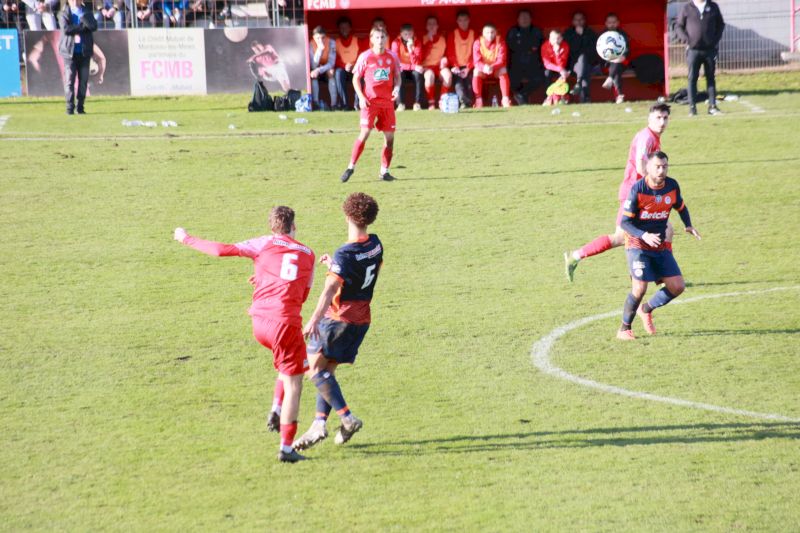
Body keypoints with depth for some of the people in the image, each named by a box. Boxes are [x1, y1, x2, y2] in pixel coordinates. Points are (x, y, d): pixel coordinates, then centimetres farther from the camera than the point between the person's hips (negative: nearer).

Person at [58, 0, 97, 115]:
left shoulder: (87, 13, 11)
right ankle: (70, 107, -4)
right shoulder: (64, 14, 4)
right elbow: (66, 29, -14)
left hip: (85, 52, 2)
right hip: (70, 52, -2)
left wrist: (82, 14, -10)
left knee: (84, 80, 2)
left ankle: (81, 106, 8)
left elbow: (93, 26, -7)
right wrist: (83, 27, -12)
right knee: (69, 80, -6)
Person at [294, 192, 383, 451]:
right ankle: (319, 423, -1)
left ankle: (347, 417, -15)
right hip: (361, 320, 8)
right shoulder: (375, 245, 5)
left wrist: (315, 319, -42)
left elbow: (331, 289, -32)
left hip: (338, 317, -8)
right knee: (326, 371, 11)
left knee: (314, 368, -7)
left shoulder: (345, 255, -19)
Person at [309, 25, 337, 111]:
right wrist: (319, 49, -37)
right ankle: (316, 103, -30)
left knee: (331, 74, -33)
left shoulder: (331, 43, -17)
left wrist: (319, 70, -37)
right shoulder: (310, 45, -18)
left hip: (327, 68, 0)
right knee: (313, 75, -33)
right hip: (317, 71, 0)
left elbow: (331, 63, -21)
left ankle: (334, 104, -30)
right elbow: (313, 66, -26)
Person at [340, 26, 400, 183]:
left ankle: (384, 170, 12)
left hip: (387, 101, 4)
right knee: (365, 132, -13)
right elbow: (356, 79, 2)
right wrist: (361, 97, -9)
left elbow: (397, 76, 16)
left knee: (389, 136, 1)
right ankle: (351, 167, -4)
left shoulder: (392, 57, 6)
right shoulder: (365, 57, -2)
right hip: (370, 100, -4)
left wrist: (396, 87, -6)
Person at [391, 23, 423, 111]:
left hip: (413, 70, 1)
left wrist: (410, 49, -29)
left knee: (418, 74, -32)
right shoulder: (396, 43, -10)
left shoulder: (417, 43, -6)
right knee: (399, 75, -35)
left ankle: (417, 103, -28)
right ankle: (401, 104, -33)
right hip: (402, 69, -1)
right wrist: (413, 66, -27)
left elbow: (416, 63, -15)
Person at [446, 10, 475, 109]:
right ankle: (465, 102, -48)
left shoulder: (473, 34, 9)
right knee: (458, 81, -30)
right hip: (457, 67, -1)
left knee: (470, 80, -28)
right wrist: (455, 67, -14)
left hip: (469, 67, 1)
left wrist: (468, 68, -11)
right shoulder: (453, 34, 8)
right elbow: (450, 53, 2)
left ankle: (468, 104, -34)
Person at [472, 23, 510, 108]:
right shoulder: (478, 43, -10)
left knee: (503, 71, -32)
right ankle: (478, 100, -29)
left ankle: (505, 98, -28)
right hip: (483, 69, 0)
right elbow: (477, 61, -17)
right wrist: (484, 67, -41)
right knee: (477, 72, -33)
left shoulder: (500, 43, -10)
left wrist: (492, 67, -39)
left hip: (496, 69, 0)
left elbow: (501, 60, -17)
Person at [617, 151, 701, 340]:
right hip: (638, 245, -5)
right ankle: (624, 329, 1)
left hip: (661, 246, 5)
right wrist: (644, 236, -30)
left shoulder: (672, 186, -3)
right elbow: (625, 222, -15)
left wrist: (688, 226, 2)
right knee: (640, 288, -18)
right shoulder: (637, 189, -17)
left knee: (677, 287, -1)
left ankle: (646, 310, 24)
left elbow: (681, 207, 18)